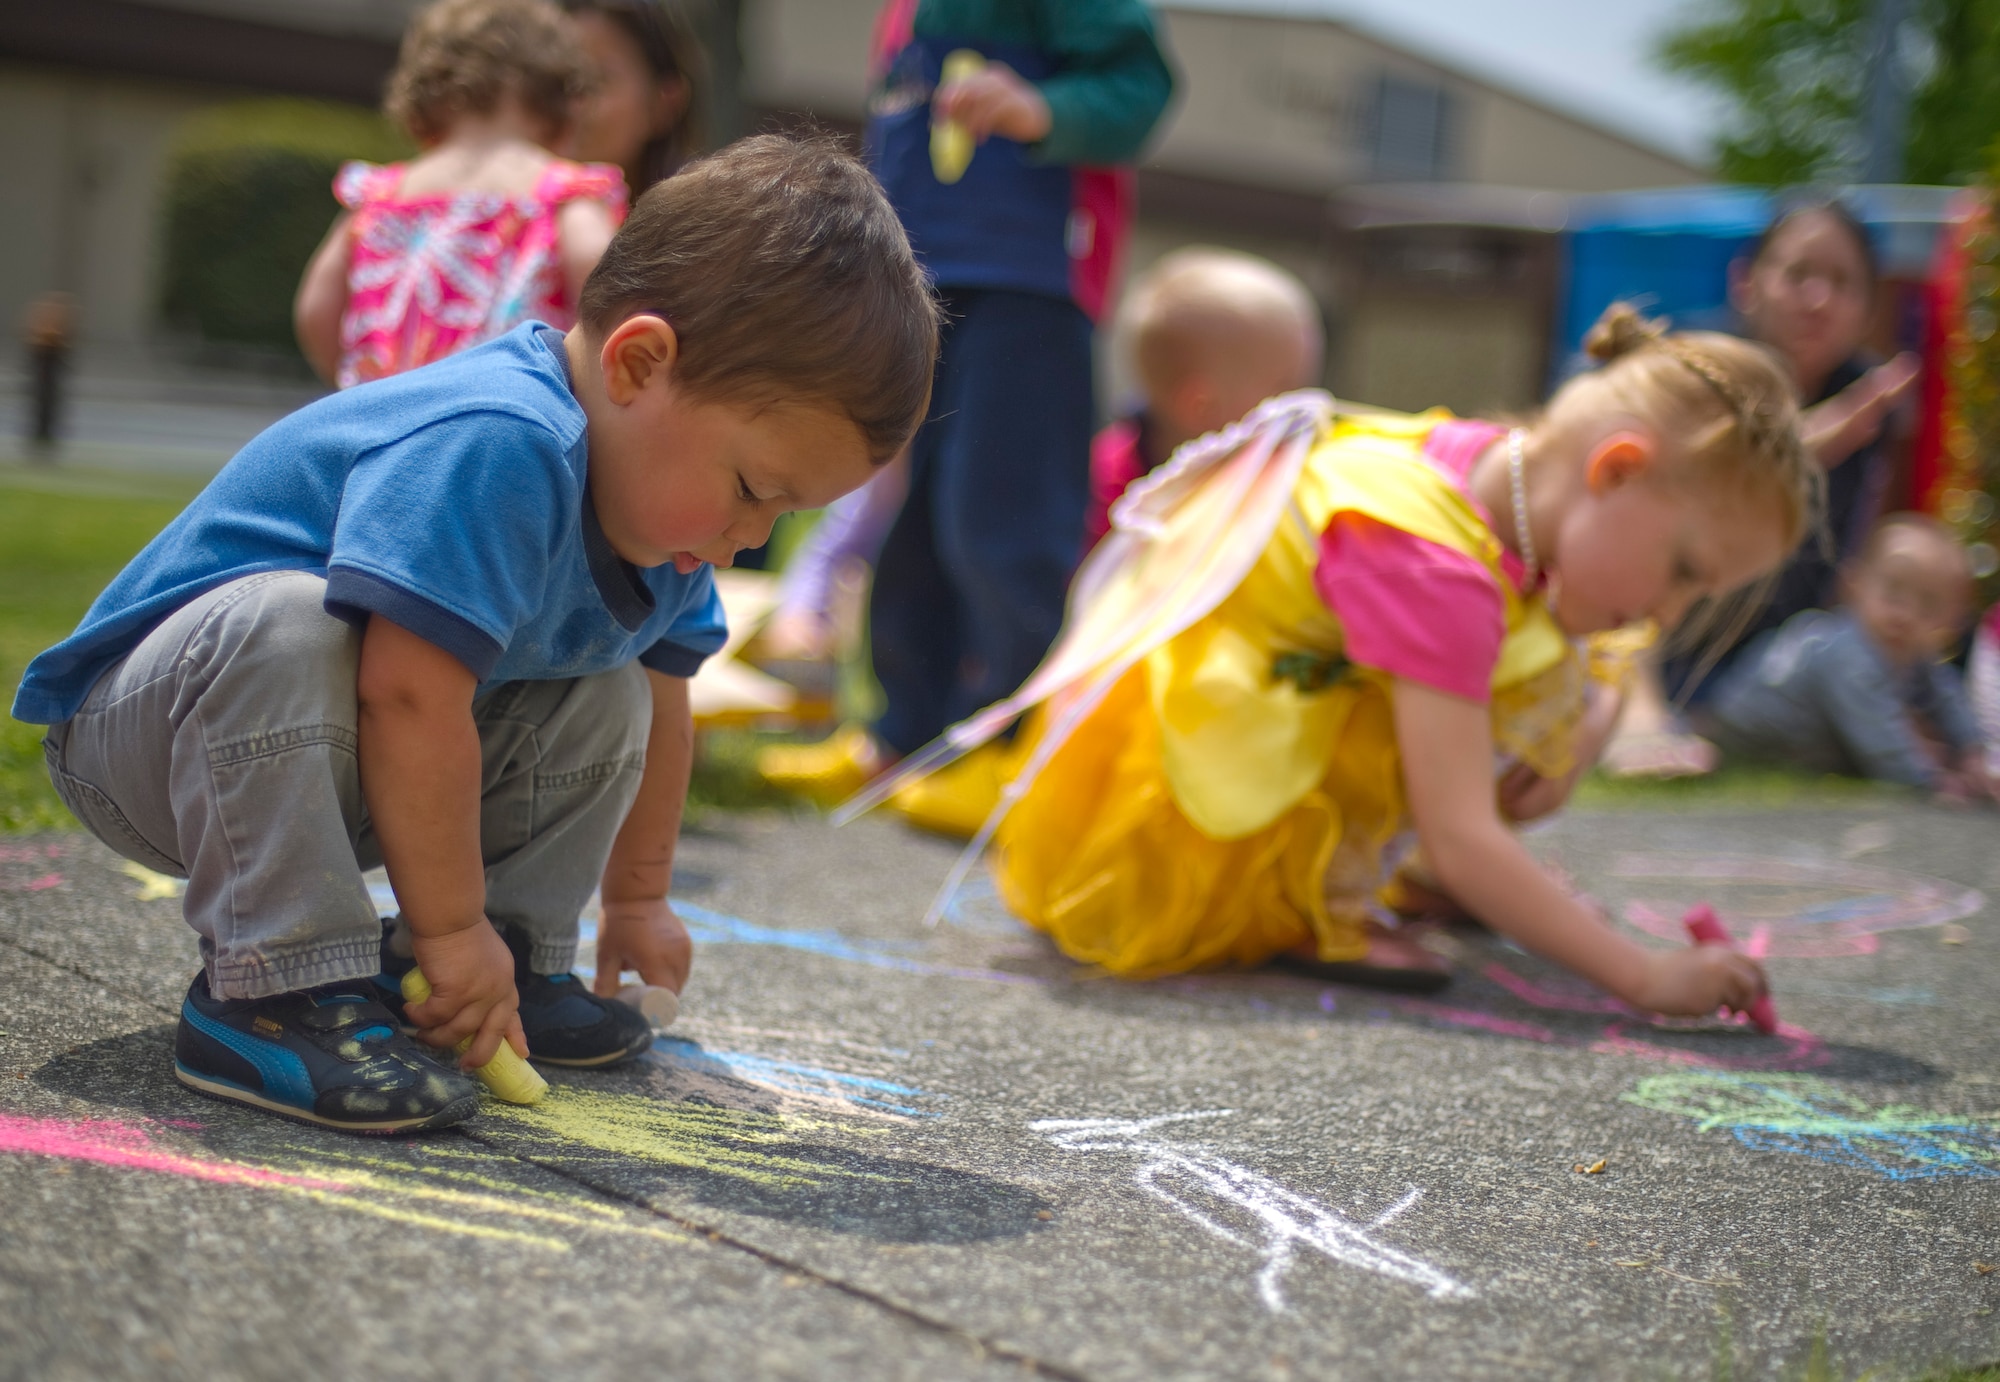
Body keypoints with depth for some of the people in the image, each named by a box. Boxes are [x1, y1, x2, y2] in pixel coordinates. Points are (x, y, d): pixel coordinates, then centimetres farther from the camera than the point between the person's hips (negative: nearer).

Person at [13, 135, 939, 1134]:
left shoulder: (666, 509, -2)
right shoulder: (493, 449, -34)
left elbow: (661, 715, 12)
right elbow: (412, 703, -37)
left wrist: (637, 899, 21)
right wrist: (452, 929, -28)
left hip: (329, 765, 9)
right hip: (137, 728, -8)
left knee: (608, 701, 0)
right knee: (283, 625, -39)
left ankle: (523, 957, 8)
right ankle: (276, 981, -32)